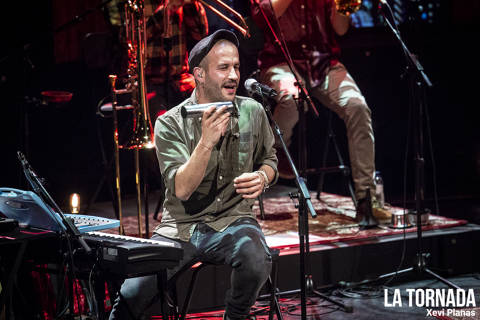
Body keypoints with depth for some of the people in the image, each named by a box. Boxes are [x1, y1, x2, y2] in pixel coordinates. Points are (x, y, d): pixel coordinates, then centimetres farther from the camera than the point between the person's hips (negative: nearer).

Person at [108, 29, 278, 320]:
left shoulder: (252, 112, 1)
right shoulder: (170, 124, -8)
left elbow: (269, 158, 19)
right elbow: (181, 189, -19)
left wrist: (263, 177, -5)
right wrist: (207, 142, -30)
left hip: (233, 222, 1)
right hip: (180, 228, -1)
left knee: (257, 262, -32)